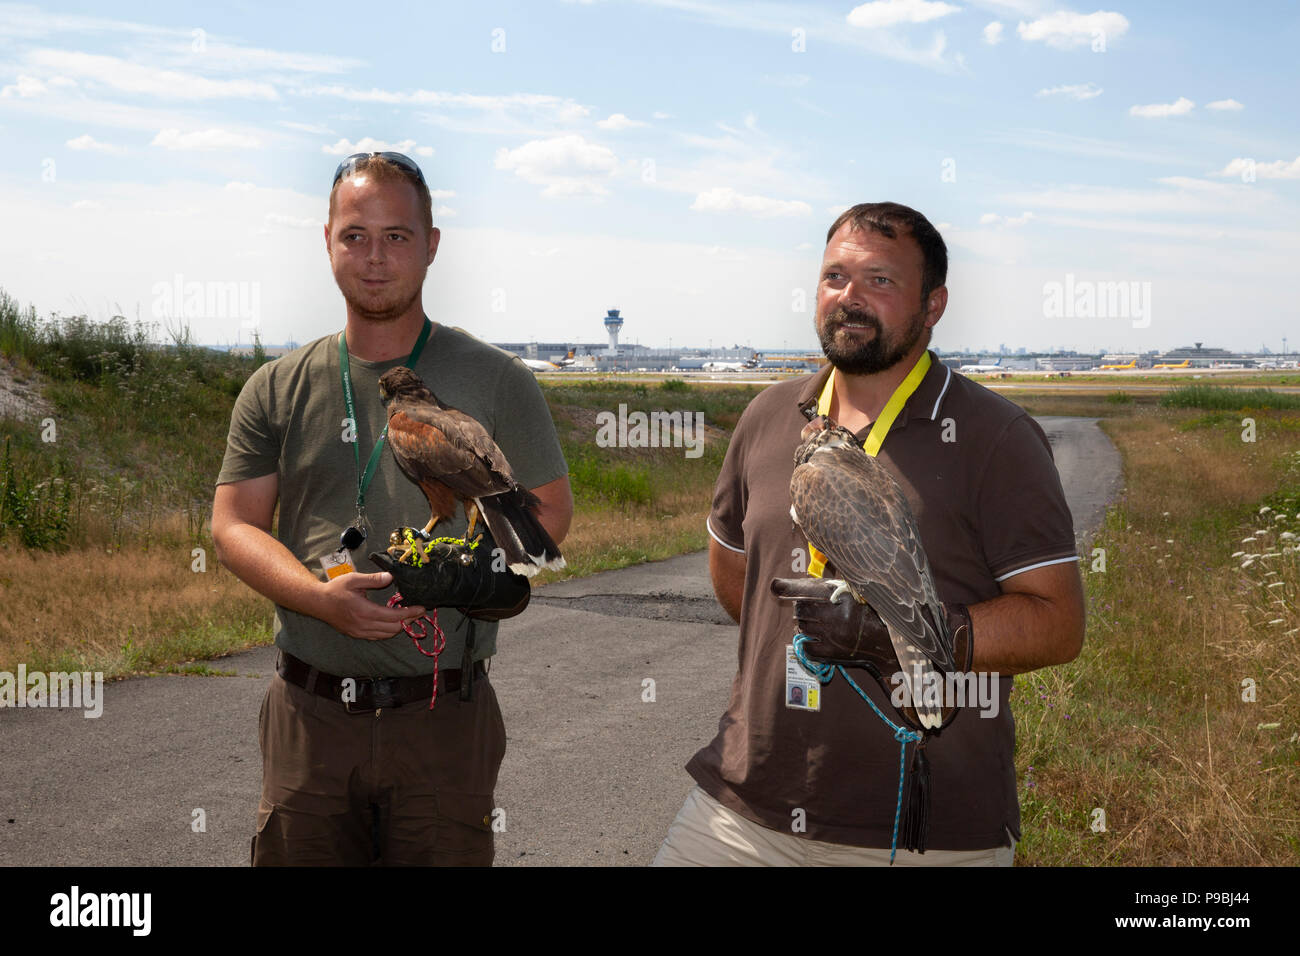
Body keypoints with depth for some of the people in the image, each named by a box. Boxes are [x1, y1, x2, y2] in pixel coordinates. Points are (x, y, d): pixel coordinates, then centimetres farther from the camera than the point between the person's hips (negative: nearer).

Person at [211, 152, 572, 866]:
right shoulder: (277, 390, 6)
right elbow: (235, 525, 4)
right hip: (309, 715, 2)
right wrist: (323, 597, -16)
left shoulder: (494, 381, 2)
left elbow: (549, 512, 5)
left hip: (444, 717, -1)